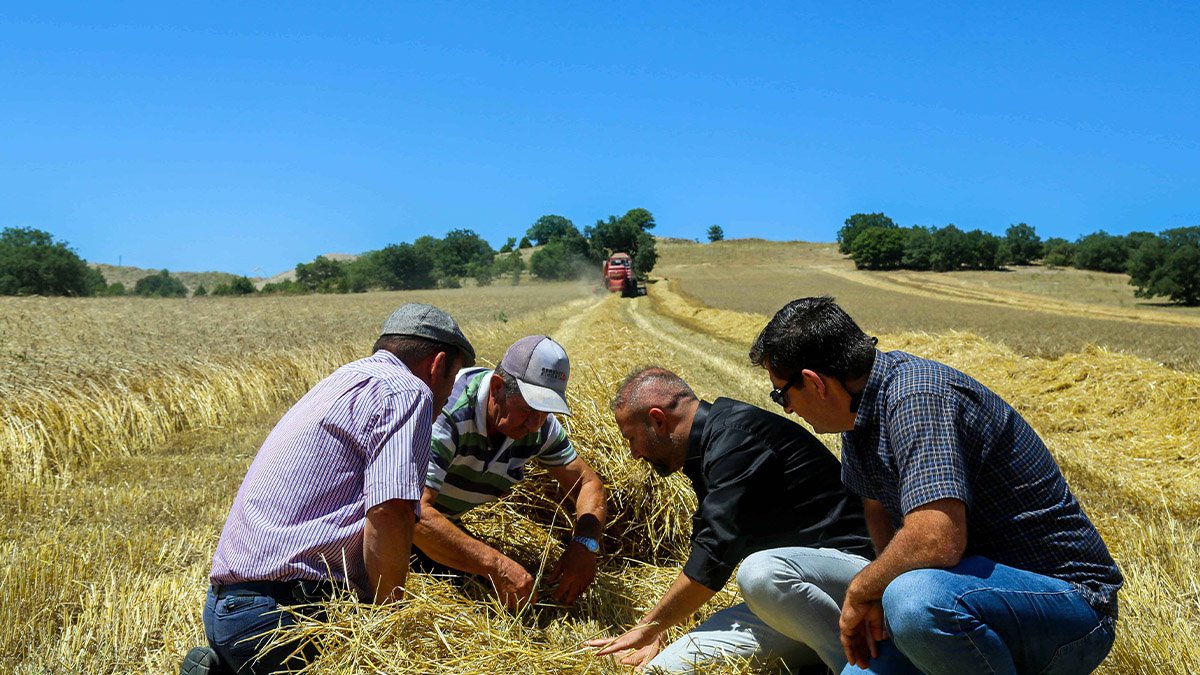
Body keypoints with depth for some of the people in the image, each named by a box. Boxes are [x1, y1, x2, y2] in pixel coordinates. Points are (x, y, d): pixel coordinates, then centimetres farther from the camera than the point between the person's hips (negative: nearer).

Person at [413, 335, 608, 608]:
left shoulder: (541, 425, -13)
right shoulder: (448, 413, -36)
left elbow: (588, 483, -2)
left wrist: (585, 543, -23)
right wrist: (495, 565, -50)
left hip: (444, 521, 6)